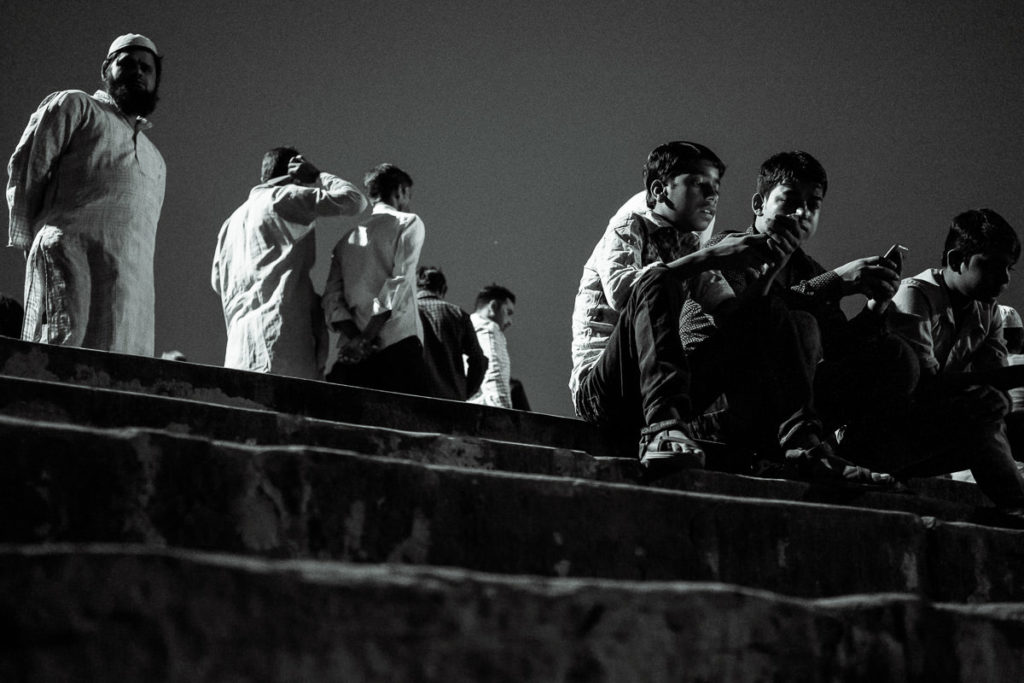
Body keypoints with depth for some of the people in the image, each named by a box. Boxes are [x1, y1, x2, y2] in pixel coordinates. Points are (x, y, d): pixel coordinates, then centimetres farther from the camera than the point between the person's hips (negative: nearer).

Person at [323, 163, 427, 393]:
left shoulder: (347, 240, 23)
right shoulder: (408, 223, 8)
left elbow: (332, 299, 10)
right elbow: (399, 283, -7)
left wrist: (354, 337, -4)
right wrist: (367, 338, -10)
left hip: (352, 356, 5)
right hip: (398, 344, -5)